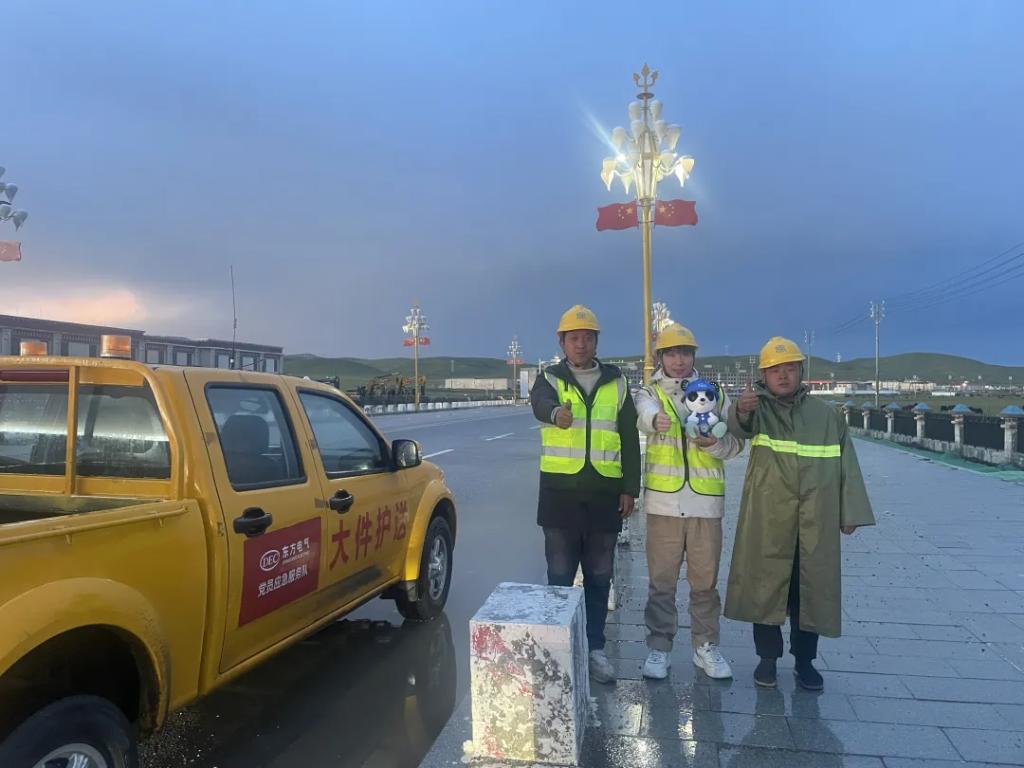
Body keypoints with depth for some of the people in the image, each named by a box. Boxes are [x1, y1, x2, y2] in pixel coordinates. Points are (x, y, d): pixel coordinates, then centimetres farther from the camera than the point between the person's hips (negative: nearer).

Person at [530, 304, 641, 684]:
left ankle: (595, 648, 25)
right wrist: (555, 413, -47)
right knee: (560, 575, 6)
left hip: (604, 491, 2)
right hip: (561, 490, -2)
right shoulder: (550, 379, 2)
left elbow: (630, 438, 10)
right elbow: (540, 403, -23)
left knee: (599, 577, 11)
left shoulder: (616, 383, 9)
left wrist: (630, 488, 4)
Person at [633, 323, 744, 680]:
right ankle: (659, 647, 19)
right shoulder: (650, 393, 4)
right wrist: (656, 419, -45)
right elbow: (645, 413, -21)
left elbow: (735, 443, 7)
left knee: (705, 580, 11)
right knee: (661, 580, 6)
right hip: (663, 500, -1)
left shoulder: (715, 393, 9)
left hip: (706, 501, 2)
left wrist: (715, 443, -15)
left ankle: (706, 646, 26)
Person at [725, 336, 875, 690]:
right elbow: (740, 426, -25)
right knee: (765, 585, 5)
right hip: (767, 518, -2)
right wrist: (741, 410, -49)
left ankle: (805, 660, 25)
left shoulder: (826, 416, 9)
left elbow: (846, 466, 12)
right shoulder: (758, 408, 0)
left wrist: (851, 513, 8)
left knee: (812, 587, 8)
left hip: (816, 520, 2)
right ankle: (768, 656, 22)